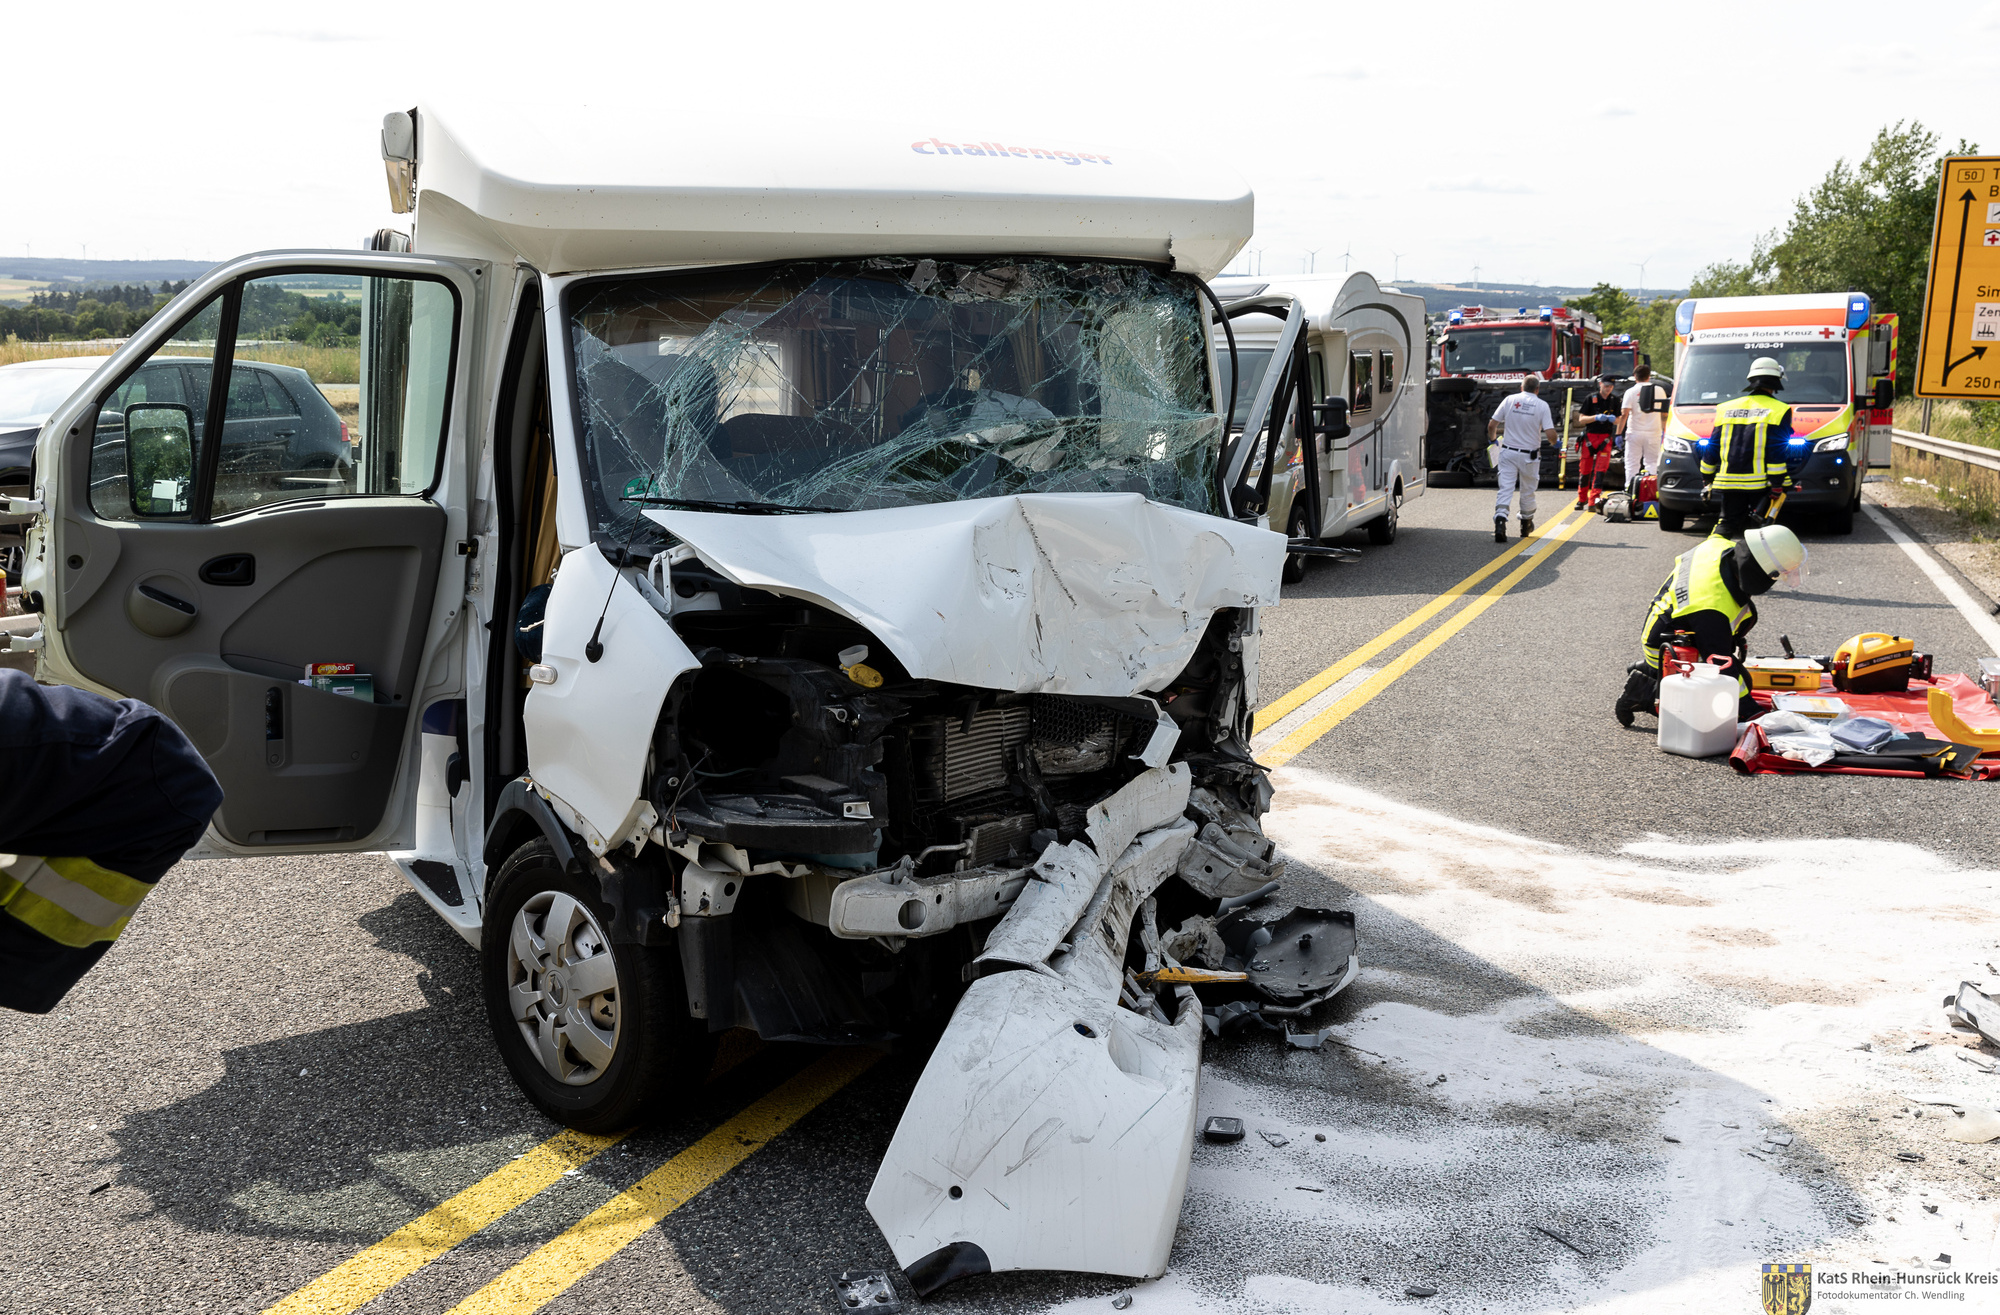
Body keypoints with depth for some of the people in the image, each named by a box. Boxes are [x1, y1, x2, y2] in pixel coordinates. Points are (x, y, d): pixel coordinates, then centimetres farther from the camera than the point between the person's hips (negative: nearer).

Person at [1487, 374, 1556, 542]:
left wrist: (1493, 440, 20)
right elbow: (1550, 434, -12)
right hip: (1529, 456, -1)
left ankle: (1500, 521, -24)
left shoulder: (1509, 400, -1)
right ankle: (1526, 526, 31)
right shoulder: (1542, 405, -6)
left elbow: (1492, 425, 0)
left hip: (1508, 453, 1)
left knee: (1505, 489, -3)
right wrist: (1554, 442, 11)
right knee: (1528, 492, 16)